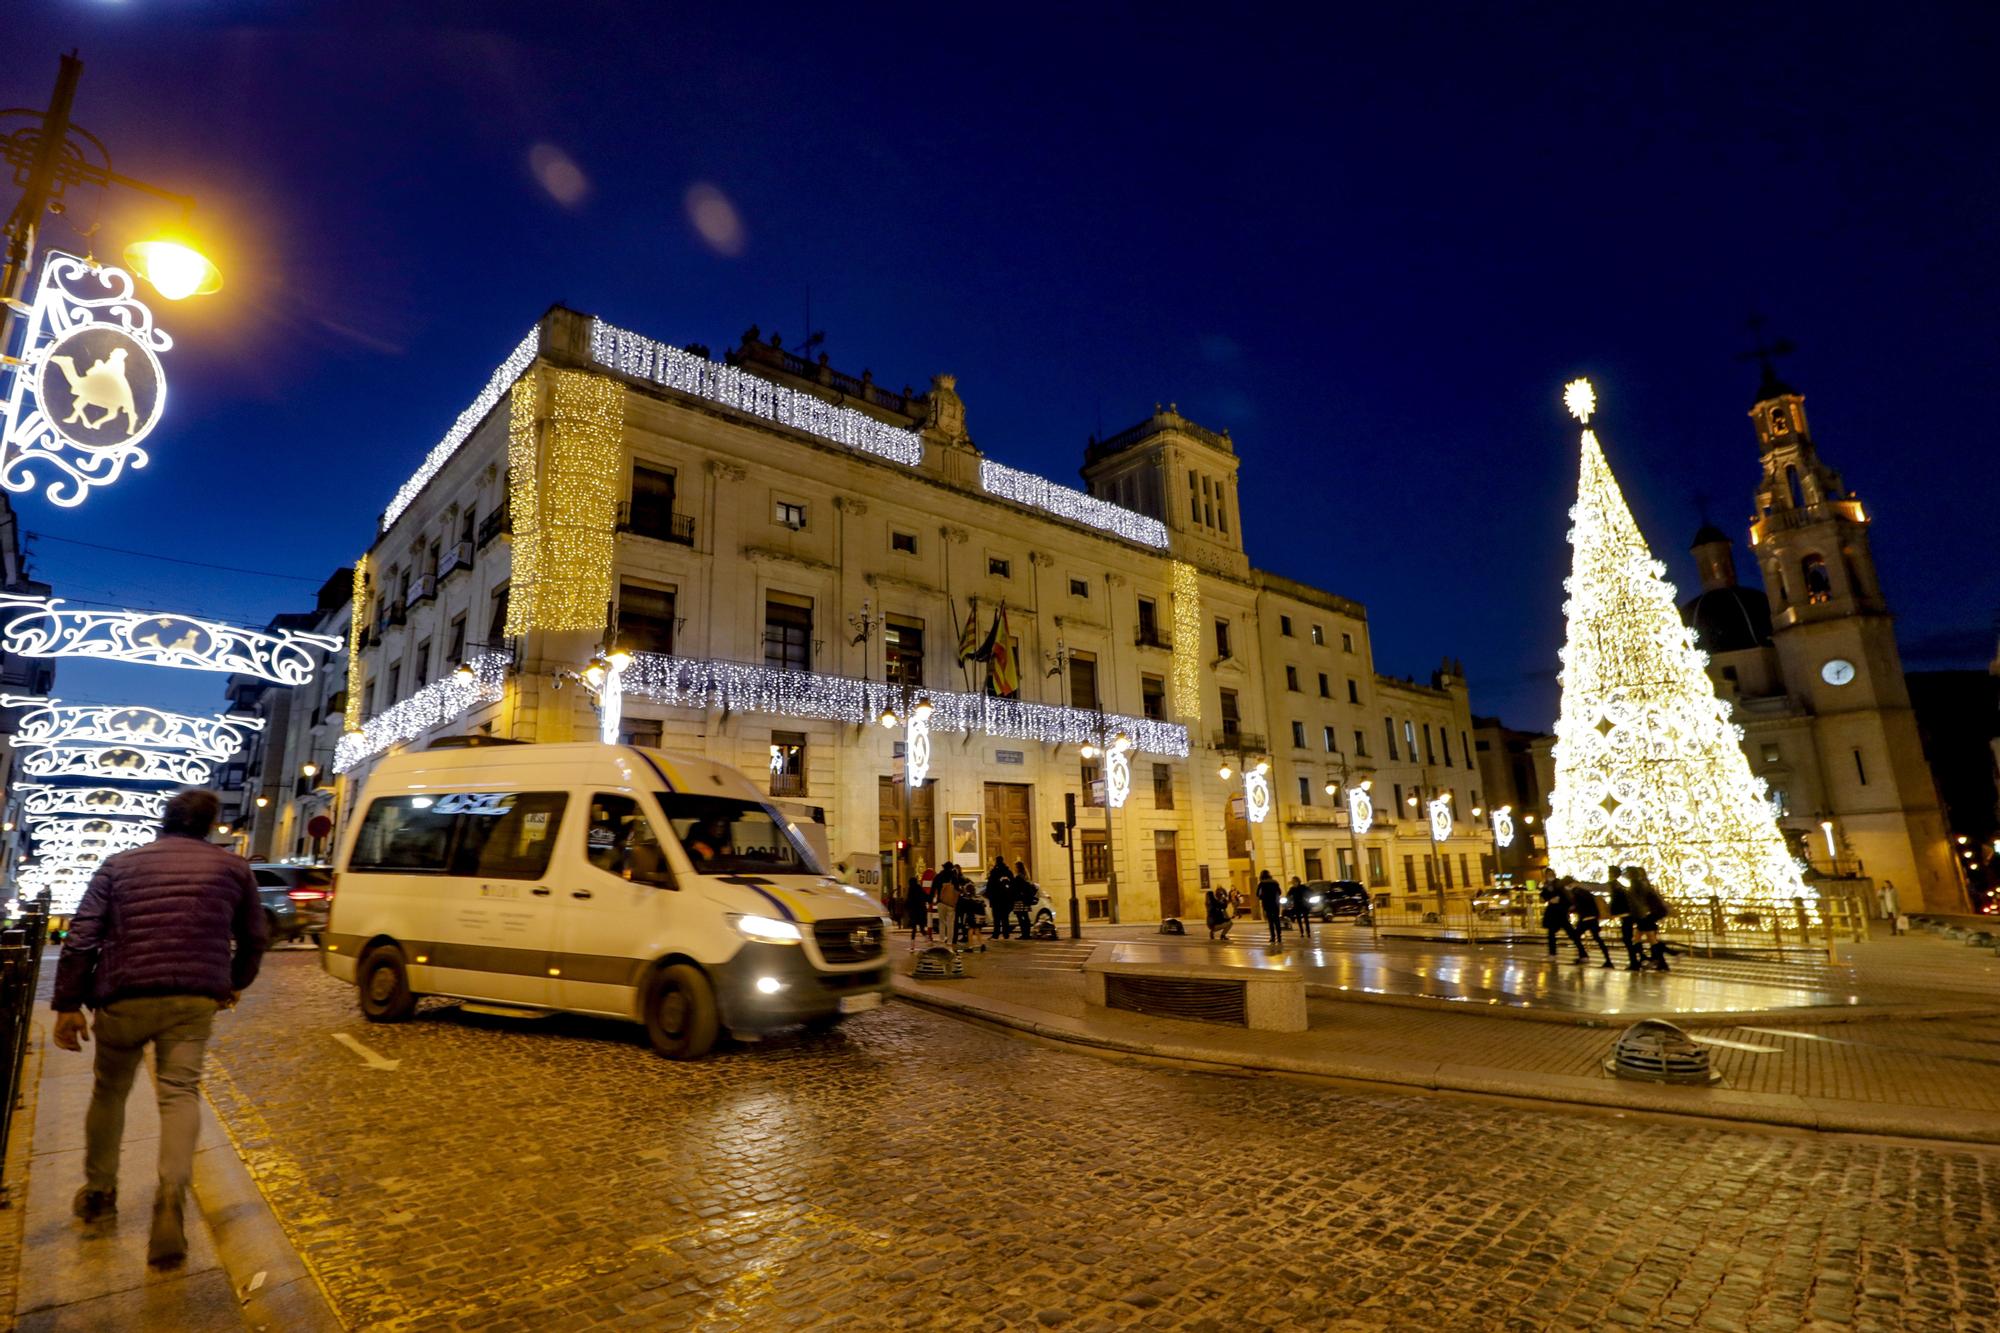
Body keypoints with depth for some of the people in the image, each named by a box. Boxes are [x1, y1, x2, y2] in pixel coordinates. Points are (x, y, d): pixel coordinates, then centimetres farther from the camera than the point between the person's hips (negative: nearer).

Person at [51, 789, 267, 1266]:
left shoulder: (119, 864, 8)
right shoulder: (232, 866, 7)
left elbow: (82, 937, 0)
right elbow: (254, 938, 12)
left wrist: (68, 1004, 3)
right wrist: (235, 984, 28)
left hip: (124, 997, 1)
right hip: (194, 999, -1)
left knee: (109, 1091, 20)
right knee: (180, 1092, 0)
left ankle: (98, 1191, 33)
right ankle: (171, 1199, -16)